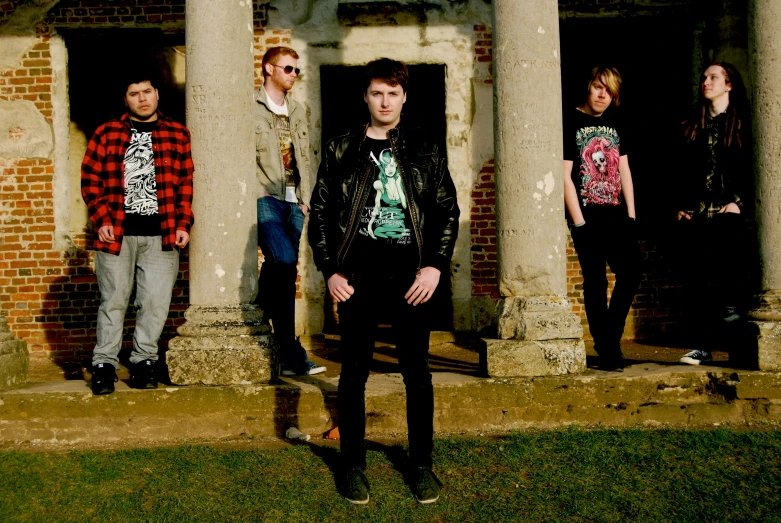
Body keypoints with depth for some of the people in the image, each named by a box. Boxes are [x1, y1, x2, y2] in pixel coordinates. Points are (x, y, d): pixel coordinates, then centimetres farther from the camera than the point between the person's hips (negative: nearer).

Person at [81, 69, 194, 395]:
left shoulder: (177, 135, 12)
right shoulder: (106, 134, 10)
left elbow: (187, 183, 8)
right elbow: (90, 180, 7)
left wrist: (183, 224, 0)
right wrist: (102, 220, -4)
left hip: (162, 234, 1)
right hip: (116, 233, 0)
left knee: (155, 302, -1)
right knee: (113, 300, 2)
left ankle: (144, 361, 11)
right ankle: (104, 364, 9)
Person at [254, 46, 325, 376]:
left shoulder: (297, 111, 22)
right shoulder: (252, 108, 0)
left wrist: (304, 197, 15)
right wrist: (254, 193, -10)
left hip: (292, 201, 7)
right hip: (265, 199, -6)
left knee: (279, 273, 6)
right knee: (284, 264, -20)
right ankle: (290, 355, -18)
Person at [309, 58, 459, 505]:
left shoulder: (427, 149, 7)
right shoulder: (341, 150, 6)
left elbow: (448, 211, 5)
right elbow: (321, 212, 7)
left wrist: (436, 266, -6)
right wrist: (330, 270, -2)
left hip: (411, 273, 0)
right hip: (358, 274, 0)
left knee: (417, 371, 6)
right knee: (354, 371, 6)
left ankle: (422, 464, 19)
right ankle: (354, 464, 19)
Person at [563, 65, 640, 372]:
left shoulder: (615, 123, 14)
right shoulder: (571, 123, -2)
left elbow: (624, 170, 15)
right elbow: (565, 176, -7)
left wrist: (630, 213, 6)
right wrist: (578, 221, -11)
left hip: (615, 214, 5)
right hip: (588, 216, -5)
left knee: (631, 271, -5)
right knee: (595, 282, -1)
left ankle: (610, 338, 11)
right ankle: (605, 350, 6)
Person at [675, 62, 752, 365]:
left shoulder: (742, 123, 5)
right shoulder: (692, 126, 17)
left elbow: (750, 167, -1)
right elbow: (681, 170, 15)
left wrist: (738, 202, -12)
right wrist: (680, 206, 5)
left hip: (726, 213, -3)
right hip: (693, 213, 3)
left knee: (727, 273, -13)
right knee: (694, 279, 0)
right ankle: (702, 346, 4)